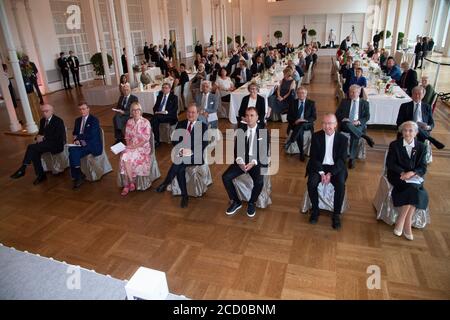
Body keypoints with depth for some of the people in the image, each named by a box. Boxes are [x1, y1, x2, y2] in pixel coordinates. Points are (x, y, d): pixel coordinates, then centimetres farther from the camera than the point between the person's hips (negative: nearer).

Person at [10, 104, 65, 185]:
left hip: (56, 144, -8)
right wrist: (38, 137, -5)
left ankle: (22, 169, -15)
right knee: (35, 153, -20)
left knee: (31, 147, -23)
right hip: (45, 142, 8)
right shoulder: (42, 120, 15)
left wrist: (43, 138, -21)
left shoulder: (58, 121, -9)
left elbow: (57, 136, -18)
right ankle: (40, 175, -10)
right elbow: (40, 132, 19)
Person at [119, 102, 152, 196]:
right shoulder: (129, 122, 10)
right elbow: (127, 137, 15)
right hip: (131, 146, 5)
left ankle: (127, 184, -16)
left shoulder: (145, 122, -6)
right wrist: (128, 145, -4)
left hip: (142, 147, -5)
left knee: (126, 156, -29)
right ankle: (131, 182, -18)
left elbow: (146, 139, -11)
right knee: (123, 156, -28)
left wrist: (134, 146, -18)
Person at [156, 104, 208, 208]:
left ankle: (165, 184, -13)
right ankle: (184, 195, -15)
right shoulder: (180, 124, 12)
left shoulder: (203, 126, 0)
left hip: (195, 155, -3)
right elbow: (174, 140, 8)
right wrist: (181, 149, -12)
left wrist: (191, 151, -21)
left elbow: (204, 144, -8)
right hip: (181, 152, 3)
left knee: (178, 163, -31)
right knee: (180, 169, -27)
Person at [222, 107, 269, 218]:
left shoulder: (264, 132, -3)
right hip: (242, 161, 3)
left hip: (257, 162, -3)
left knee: (259, 182, -30)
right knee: (225, 177, -18)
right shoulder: (240, 130, 5)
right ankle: (236, 202, 4)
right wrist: (240, 162, -16)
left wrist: (253, 163, -21)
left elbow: (264, 152, -7)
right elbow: (236, 149, 3)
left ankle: (251, 203, 1)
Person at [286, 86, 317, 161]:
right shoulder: (292, 102, 9)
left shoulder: (311, 103, 8)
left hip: (307, 124, 0)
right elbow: (289, 117, 6)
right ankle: (302, 153, -24)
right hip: (295, 124, 1)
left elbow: (314, 117, 2)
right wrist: (295, 121, -16)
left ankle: (290, 141, -31)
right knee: (300, 132, -34)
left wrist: (305, 120, -17)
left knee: (301, 124, -37)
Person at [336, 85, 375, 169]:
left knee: (354, 135, -34)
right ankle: (364, 136, -32)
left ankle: (352, 158, -35)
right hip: (346, 124, 1)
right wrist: (343, 118, -11)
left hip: (358, 125, -1)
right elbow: (337, 114, 10)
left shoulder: (364, 103, 16)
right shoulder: (344, 102, 18)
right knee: (347, 124, -38)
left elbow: (367, 117, 7)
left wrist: (359, 121, -12)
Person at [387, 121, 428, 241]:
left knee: (413, 191, -29)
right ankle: (407, 224, -18)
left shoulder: (421, 147, 7)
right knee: (413, 190, -29)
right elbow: (390, 164, -4)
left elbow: (423, 168, 2)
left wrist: (411, 173, -18)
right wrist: (403, 172, -19)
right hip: (398, 176, -2)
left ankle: (400, 222, -18)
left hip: (414, 177, 2)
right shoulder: (394, 145, 1)